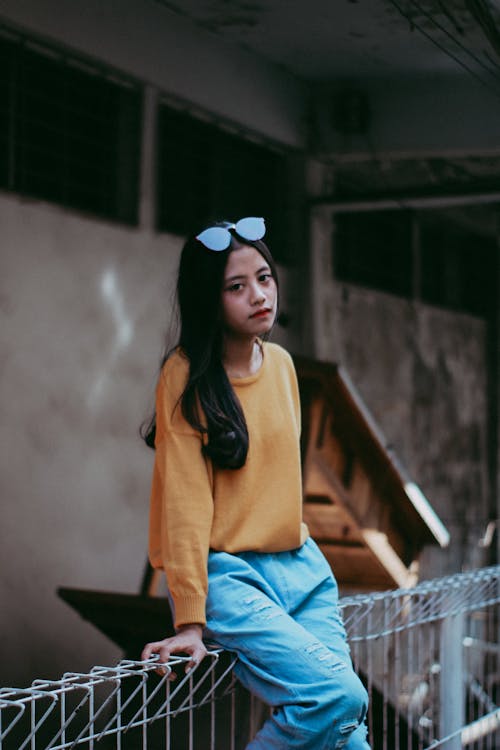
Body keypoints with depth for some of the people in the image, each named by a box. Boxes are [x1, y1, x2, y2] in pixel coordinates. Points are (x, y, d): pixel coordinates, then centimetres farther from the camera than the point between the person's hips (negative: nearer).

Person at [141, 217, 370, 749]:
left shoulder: (281, 364, 9)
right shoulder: (187, 376, -10)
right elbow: (186, 497, -14)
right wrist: (190, 619, -16)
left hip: (300, 566, 6)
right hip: (227, 574, -6)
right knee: (337, 697, -22)